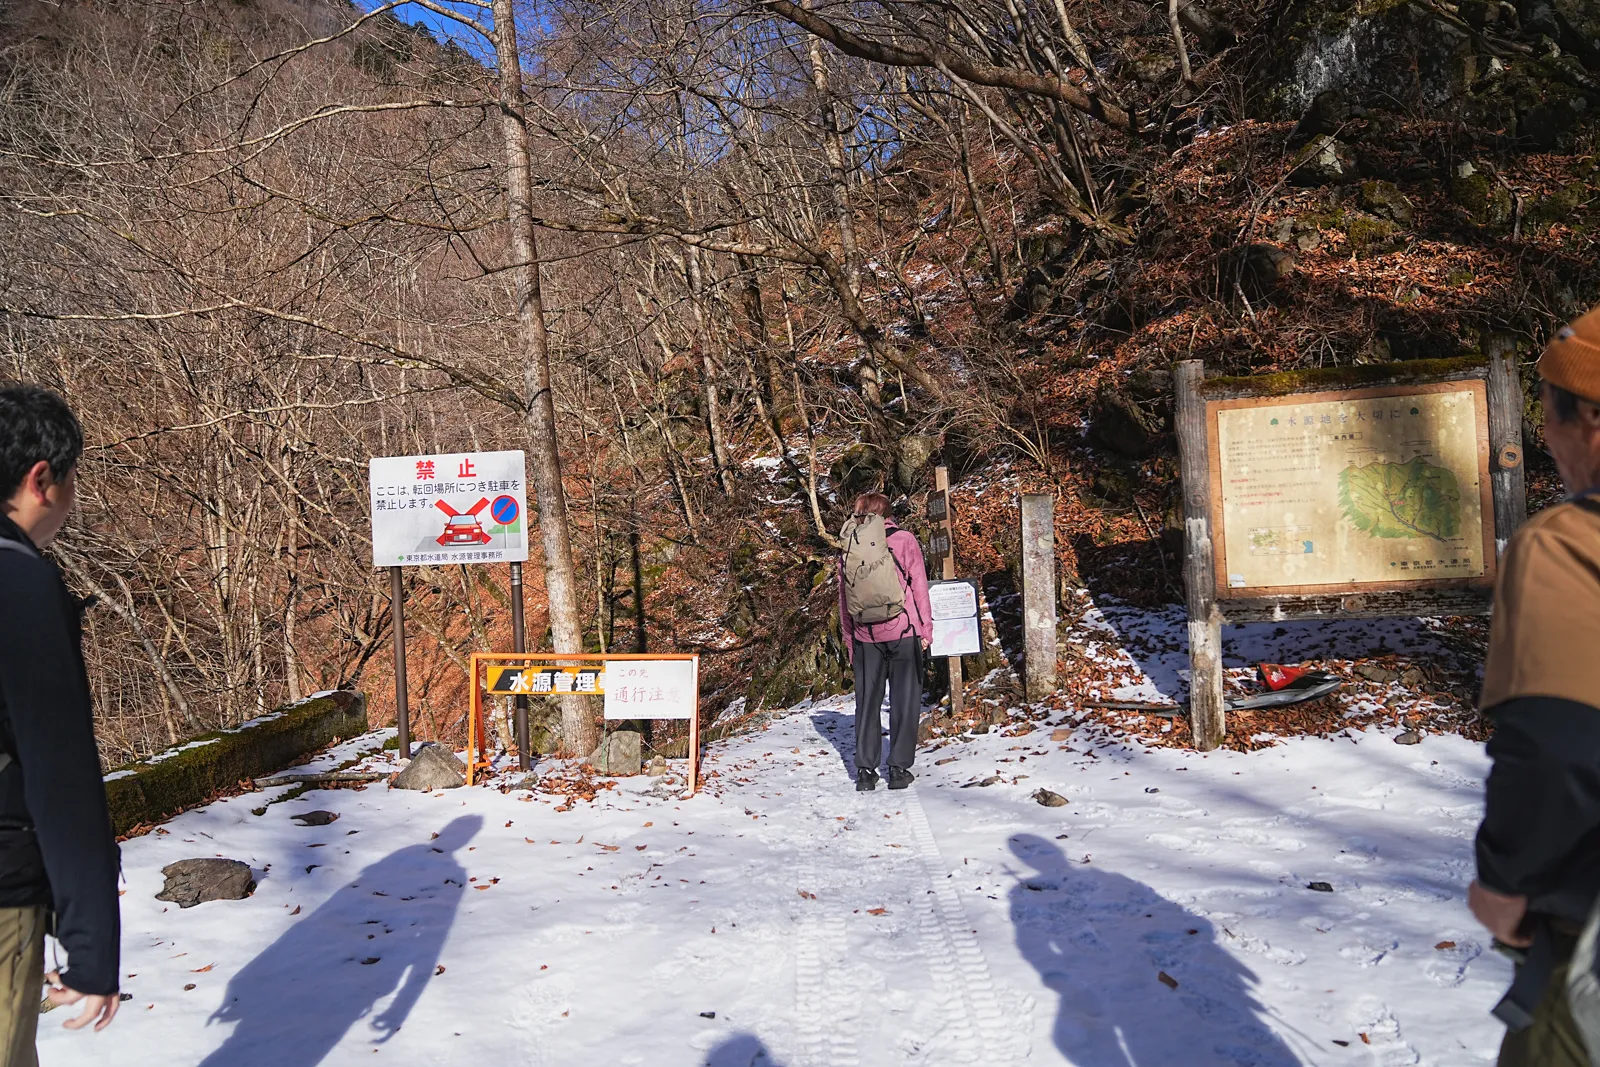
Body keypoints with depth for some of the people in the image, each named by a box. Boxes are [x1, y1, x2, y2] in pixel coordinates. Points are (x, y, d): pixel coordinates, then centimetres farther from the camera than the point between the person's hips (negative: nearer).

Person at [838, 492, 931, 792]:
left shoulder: (847, 550, 5)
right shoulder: (903, 540, -3)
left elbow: (843, 598, 9)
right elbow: (919, 587, -4)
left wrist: (849, 639, 16)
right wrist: (926, 629, 2)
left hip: (865, 637, 3)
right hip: (903, 632, -3)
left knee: (867, 701, 10)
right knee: (904, 699, 5)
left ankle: (865, 771, 11)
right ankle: (900, 769, 7)